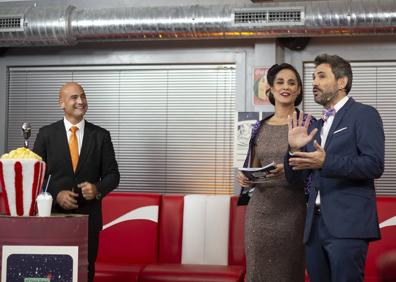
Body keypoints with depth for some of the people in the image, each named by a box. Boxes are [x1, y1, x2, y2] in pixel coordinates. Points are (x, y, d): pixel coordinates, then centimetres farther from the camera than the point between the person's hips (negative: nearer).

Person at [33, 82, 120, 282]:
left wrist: (98, 189, -16)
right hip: (54, 213, -1)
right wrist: (56, 195, -14)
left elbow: (112, 174, 4)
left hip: (88, 215, 1)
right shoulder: (46, 134, 2)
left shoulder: (101, 136, 4)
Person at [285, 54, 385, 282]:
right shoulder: (317, 126, 20)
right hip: (316, 225, 7)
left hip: (347, 224, -7)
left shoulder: (364, 115, 0)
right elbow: (295, 177, 18)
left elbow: (374, 165, -13)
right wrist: (295, 148, -1)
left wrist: (325, 162, -21)